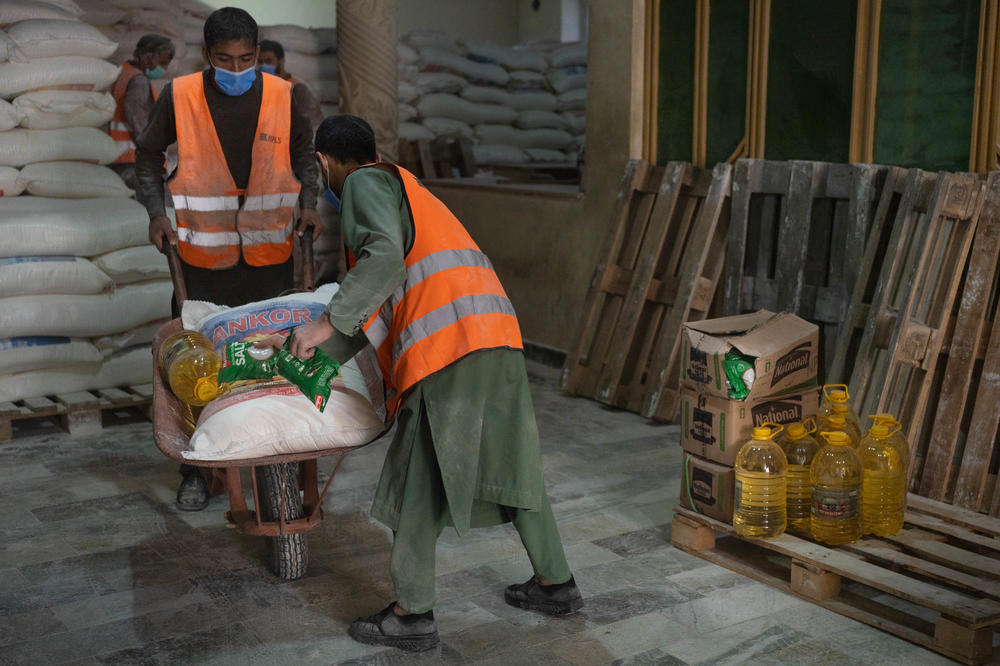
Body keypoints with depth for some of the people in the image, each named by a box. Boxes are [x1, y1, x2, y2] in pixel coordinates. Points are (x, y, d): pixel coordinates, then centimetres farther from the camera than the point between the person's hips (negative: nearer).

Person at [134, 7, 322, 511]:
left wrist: (307, 202, -1)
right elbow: (148, 154, 9)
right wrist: (156, 209, -4)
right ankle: (195, 472, 14)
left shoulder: (283, 96, -3)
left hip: (270, 253, 1)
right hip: (204, 256, -1)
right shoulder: (179, 96, -5)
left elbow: (304, 150, 14)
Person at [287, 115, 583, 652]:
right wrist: (311, 356, 33)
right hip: (498, 341, 9)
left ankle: (412, 614, 10)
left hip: (448, 347, -9)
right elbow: (375, 309, 31)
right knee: (508, 463, 18)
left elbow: (384, 258, -17)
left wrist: (326, 322, -12)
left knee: (418, 480, 1)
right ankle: (555, 583, 29)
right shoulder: (407, 190, 32)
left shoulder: (366, 183, 5)